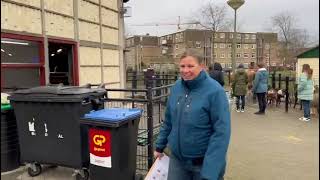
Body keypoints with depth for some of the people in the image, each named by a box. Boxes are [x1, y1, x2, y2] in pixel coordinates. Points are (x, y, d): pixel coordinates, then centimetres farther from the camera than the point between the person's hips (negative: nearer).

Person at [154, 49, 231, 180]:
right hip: (177, 159, 4)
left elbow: (221, 132, -20)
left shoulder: (214, 91, -17)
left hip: (204, 162, -4)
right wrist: (160, 146, 14)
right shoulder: (176, 87, -2)